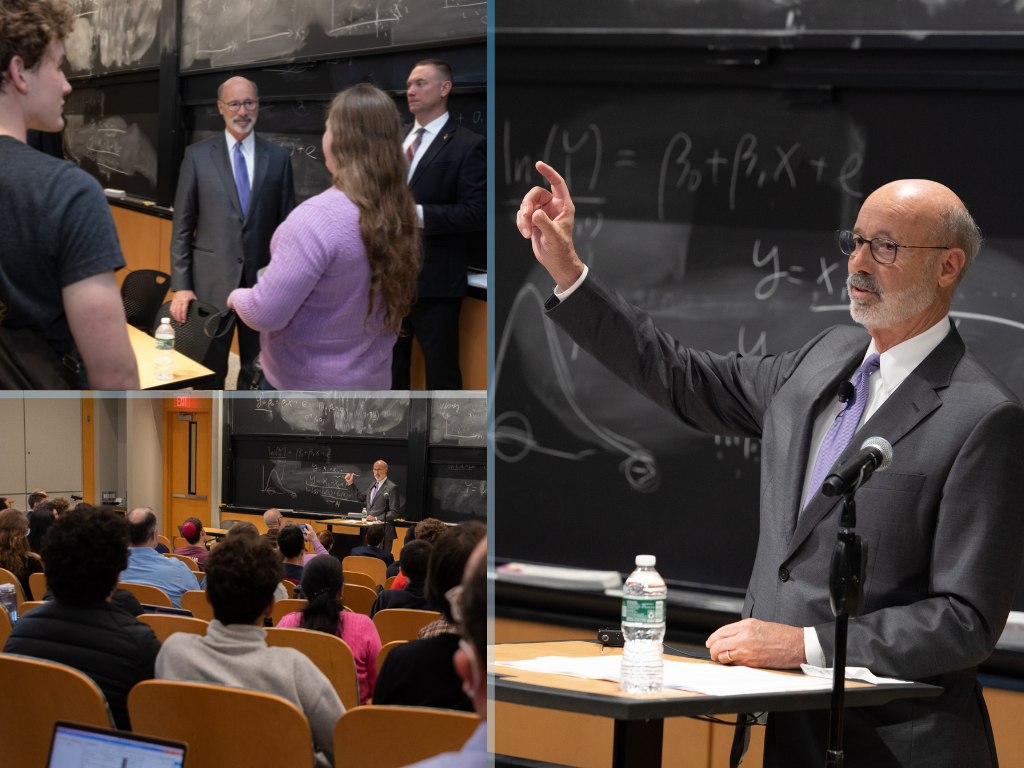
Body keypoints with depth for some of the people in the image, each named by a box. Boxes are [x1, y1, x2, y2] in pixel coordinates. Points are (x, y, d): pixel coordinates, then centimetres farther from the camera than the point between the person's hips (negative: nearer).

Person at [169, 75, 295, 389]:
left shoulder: (278, 159, 6)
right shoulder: (197, 156, 3)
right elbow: (182, 227, 2)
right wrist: (181, 286, -5)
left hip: (263, 281, 1)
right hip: (212, 282, -1)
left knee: (257, 373, 7)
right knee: (209, 371, 4)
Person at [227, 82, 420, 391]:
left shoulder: (319, 218, -24)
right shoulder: (401, 215, -3)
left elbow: (266, 314, -23)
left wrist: (236, 296, 0)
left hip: (305, 385, -7)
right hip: (373, 381, 7)